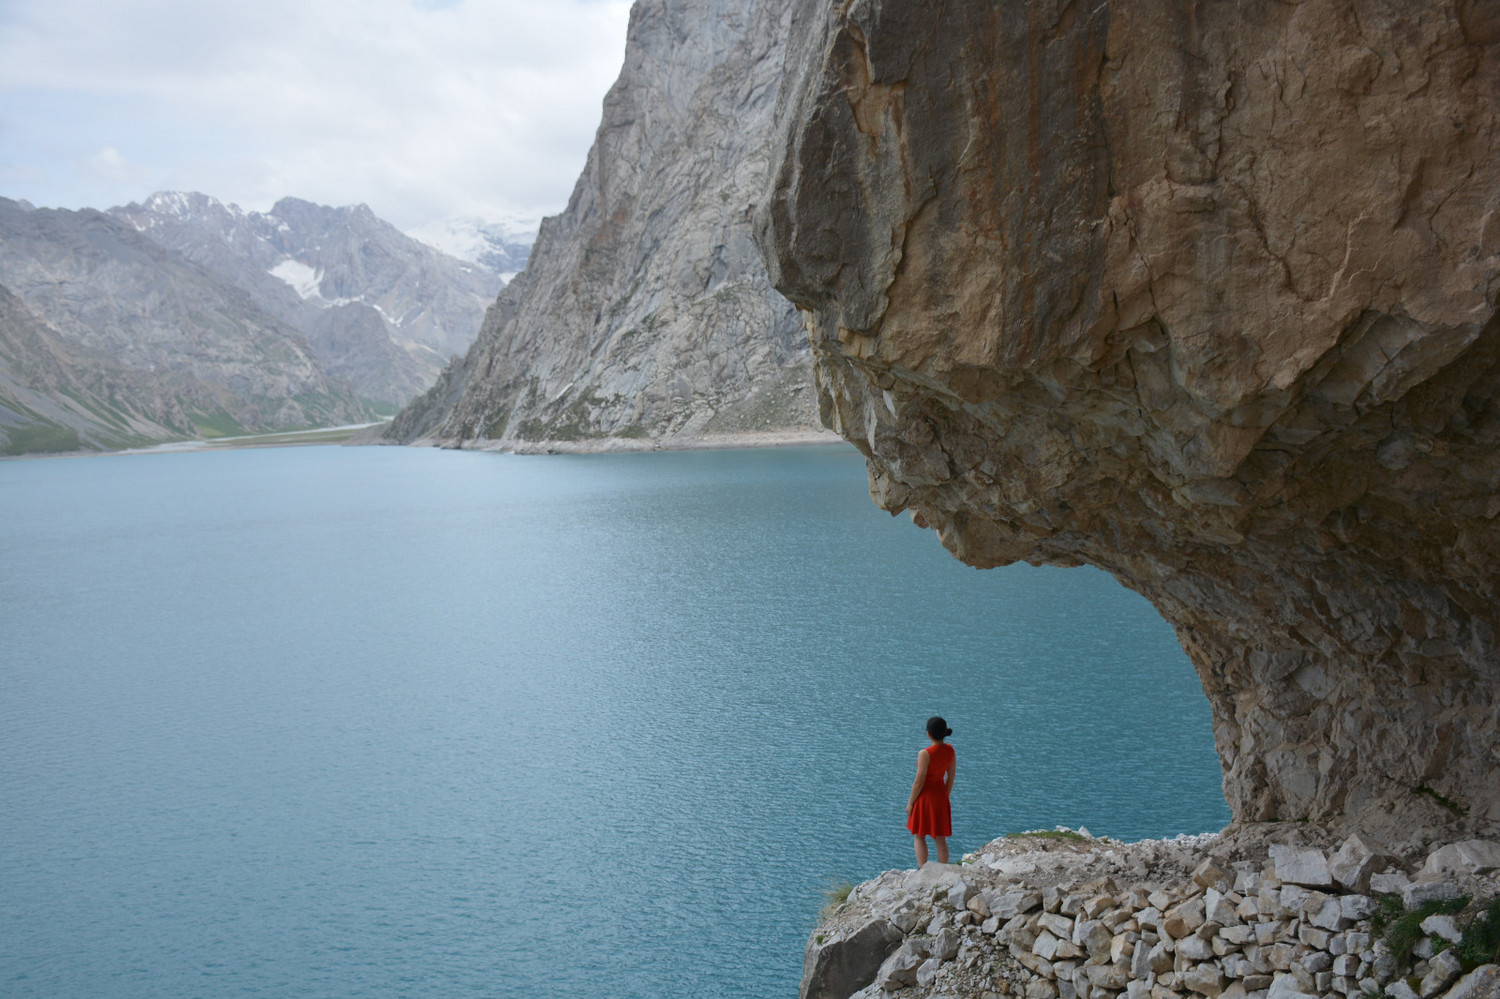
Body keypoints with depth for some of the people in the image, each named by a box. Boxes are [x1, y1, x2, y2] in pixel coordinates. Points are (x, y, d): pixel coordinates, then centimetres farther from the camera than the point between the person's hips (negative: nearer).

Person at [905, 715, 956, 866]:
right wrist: (945, 798, 16)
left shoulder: (925, 754, -25)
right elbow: (951, 777, 5)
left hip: (924, 797, -6)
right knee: (940, 839, 14)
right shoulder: (950, 750, -5)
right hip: (940, 795, 6)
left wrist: (910, 803, -7)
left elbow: (919, 782, -19)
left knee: (919, 836, 12)